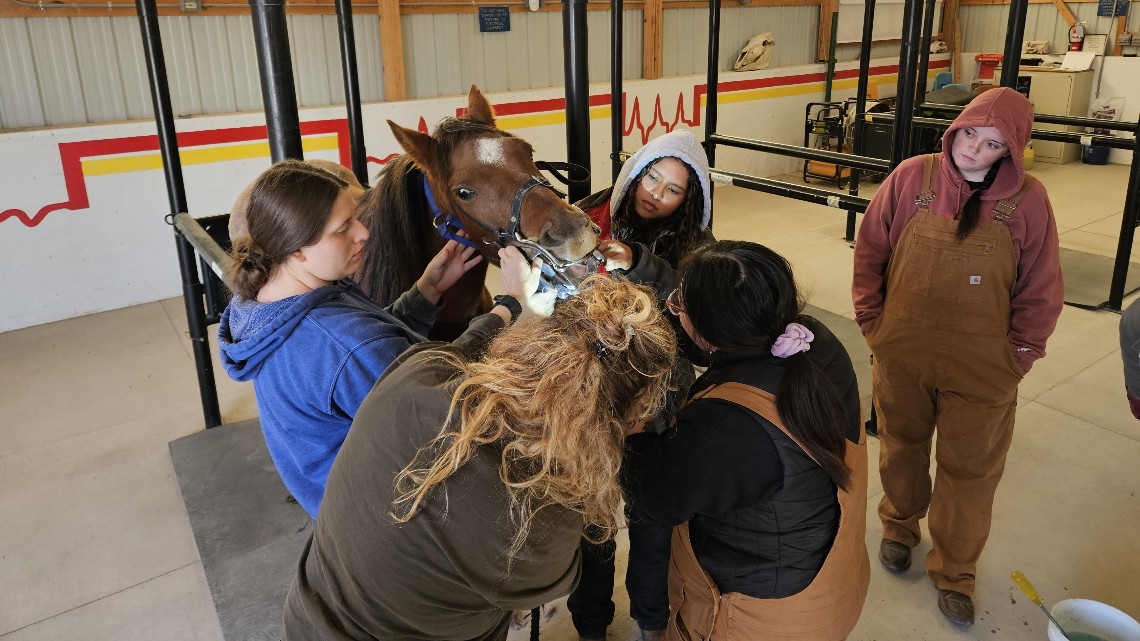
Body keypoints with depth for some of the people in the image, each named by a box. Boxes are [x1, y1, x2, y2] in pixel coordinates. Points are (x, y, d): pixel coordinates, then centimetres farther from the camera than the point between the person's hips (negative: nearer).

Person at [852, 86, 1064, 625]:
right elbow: (870, 251, 1)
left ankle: (954, 571, 33)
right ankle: (899, 527, 48)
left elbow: (1041, 289, -2)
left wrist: (1019, 353, -1)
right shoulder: (912, 177, -8)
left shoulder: (1027, 199, -10)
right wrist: (872, 320, 0)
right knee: (901, 446, 21)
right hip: (901, 357, 1)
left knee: (969, 469, 12)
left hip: (982, 371, -1)